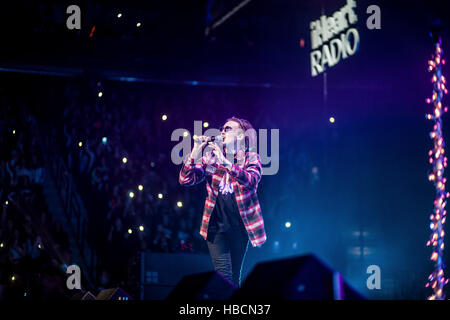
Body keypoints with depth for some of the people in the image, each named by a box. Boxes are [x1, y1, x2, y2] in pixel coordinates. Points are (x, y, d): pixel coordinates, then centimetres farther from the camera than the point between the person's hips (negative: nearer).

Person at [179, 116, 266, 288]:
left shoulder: (251, 158, 1)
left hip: (240, 225, -1)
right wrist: (195, 152, -12)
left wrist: (225, 162, -31)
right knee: (224, 276, -13)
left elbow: (251, 179, -21)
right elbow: (185, 180, 0)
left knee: (235, 277, 6)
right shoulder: (210, 157, 8)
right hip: (216, 224, 1)